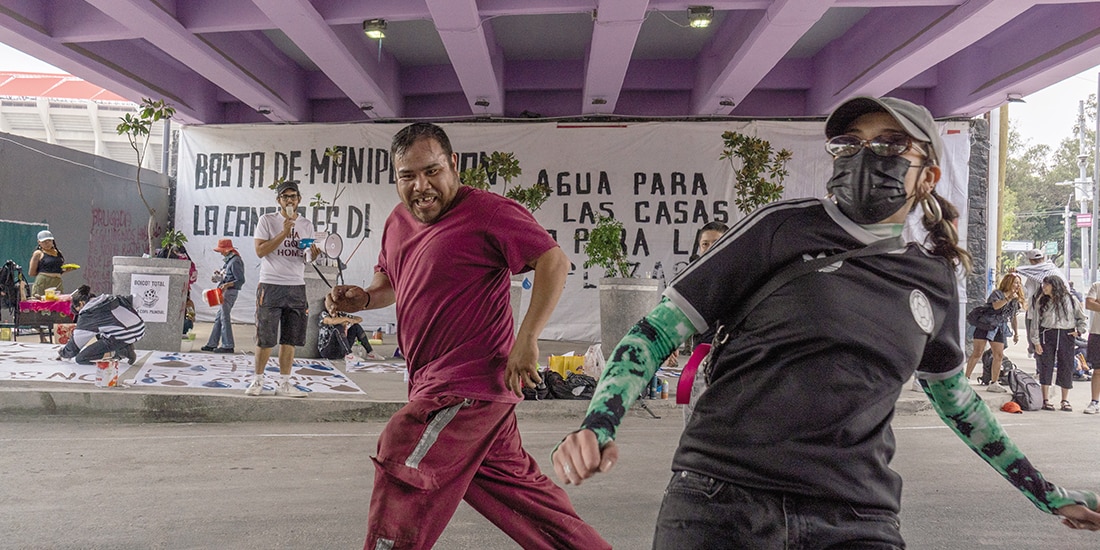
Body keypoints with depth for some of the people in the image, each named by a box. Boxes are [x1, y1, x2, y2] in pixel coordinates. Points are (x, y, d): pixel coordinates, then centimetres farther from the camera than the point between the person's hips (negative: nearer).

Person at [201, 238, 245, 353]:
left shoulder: (235, 261, -14)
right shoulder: (229, 260, 16)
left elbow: (241, 280, -18)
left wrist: (227, 284, -28)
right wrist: (220, 275, 10)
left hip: (229, 292, -10)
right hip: (225, 292, 10)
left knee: (225, 318, -6)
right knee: (218, 318, 13)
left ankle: (228, 346, 0)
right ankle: (212, 344, 20)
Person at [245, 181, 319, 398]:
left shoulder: (306, 225, 12)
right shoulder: (267, 220, 1)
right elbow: (260, 251, -9)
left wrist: (313, 254, -7)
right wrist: (284, 232, -16)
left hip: (297, 286, 4)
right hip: (270, 285, -3)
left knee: (289, 339, 6)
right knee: (265, 338, 0)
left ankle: (284, 383, 13)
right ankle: (257, 381, 14)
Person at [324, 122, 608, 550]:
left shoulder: (486, 211, -14)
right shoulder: (398, 221, 12)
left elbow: (553, 261, -16)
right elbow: (390, 281, 26)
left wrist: (526, 339, -21)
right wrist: (362, 298, 4)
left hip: (467, 385, -9)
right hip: (436, 382, 9)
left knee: (403, 474, -10)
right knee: (514, 482, 17)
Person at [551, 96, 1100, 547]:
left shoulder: (934, 277, 9)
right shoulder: (784, 227, -4)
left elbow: (951, 393, 26)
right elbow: (660, 328, -5)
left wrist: (1047, 493, 30)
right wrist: (598, 424, -19)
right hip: (722, 496, -3)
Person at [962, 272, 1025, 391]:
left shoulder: (1015, 300, 11)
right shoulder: (997, 293, -9)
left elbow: (1013, 317, 19)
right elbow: (995, 306, -30)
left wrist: (1016, 333, 17)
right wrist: (1009, 298, -29)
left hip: (998, 329, 6)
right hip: (984, 325, -6)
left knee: (999, 355, 0)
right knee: (977, 353, -9)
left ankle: (993, 383, 6)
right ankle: (966, 378, -4)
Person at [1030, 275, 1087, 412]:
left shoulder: (1070, 300, 3)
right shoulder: (1040, 302, 4)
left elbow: (1082, 317, 15)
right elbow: (1035, 322, 3)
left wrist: (1079, 331, 2)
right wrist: (1036, 341, -2)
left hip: (1066, 336, 0)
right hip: (1047, 336, 0)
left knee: (1066, 367, 3)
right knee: (1046, 367, -2)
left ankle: (1065, 400, 14)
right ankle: (1046, 400, 4)